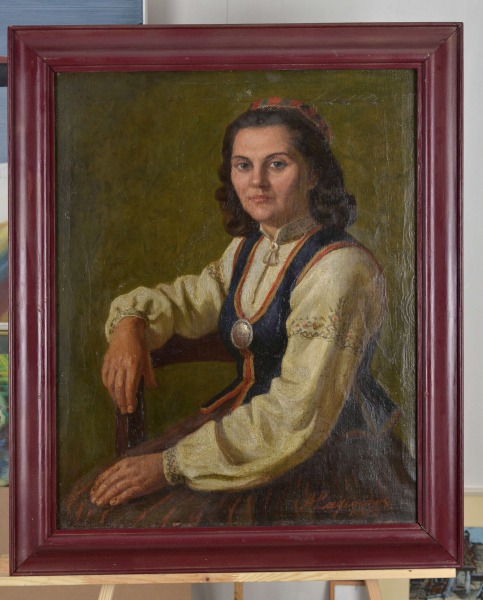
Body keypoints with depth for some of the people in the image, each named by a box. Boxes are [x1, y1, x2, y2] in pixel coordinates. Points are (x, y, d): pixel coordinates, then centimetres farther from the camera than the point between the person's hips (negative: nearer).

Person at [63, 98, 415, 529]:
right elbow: (191, 297, 21)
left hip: (334, 457, -7)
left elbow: (299, 416, -27)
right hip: (250, 421, 7)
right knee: (101, 505, -1)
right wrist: (129, 323, -3)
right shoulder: (248, 248, 4)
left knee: (156, 516, -20)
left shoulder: (339, 268, -22)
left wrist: (171, 465, -24)